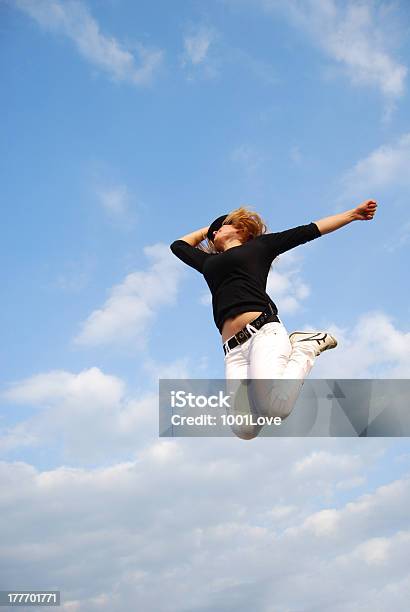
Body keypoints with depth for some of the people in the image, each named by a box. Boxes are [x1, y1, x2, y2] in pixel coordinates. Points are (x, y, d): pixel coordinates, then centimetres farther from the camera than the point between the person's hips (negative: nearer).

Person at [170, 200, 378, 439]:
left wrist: (353, 213, 19)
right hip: (234, 351, 4)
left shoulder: (258, 245, 20)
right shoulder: (209, 261, 32)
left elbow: (309, 231, 20)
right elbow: (178, 246, 48)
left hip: (263, 331, -4)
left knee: (274, 407, -30)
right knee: (244, 429, -21)